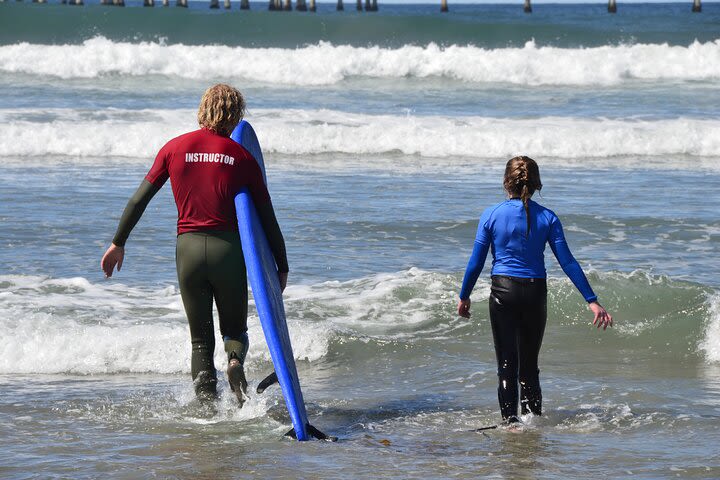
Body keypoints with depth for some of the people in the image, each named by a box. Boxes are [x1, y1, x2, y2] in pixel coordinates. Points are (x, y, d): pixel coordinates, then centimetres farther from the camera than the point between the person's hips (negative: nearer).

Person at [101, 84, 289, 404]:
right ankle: (235, 361, -17)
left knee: (200, 339, 14)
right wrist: (282, 267, 13)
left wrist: (118, 243, 16)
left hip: (188, 248, 1)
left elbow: (139, 200, 6)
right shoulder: (242, 156, 2)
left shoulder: (175, 148, 5)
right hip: (228, 248, -1)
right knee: (235, 329, 16)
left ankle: (206, 402, -3)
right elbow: (267, 218, 5)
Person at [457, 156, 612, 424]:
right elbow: (567, 262, -5)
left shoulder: (491, 216, -4)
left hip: (503, 291, -1)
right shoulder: (547, 218, -3)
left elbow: (476, 262, -1)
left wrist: (464, 297, 13)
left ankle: (510, 421, -1)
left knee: (506, 363, 4)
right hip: (535, 292, 1)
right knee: (529, 364, 14)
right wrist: (592, 301, -2)